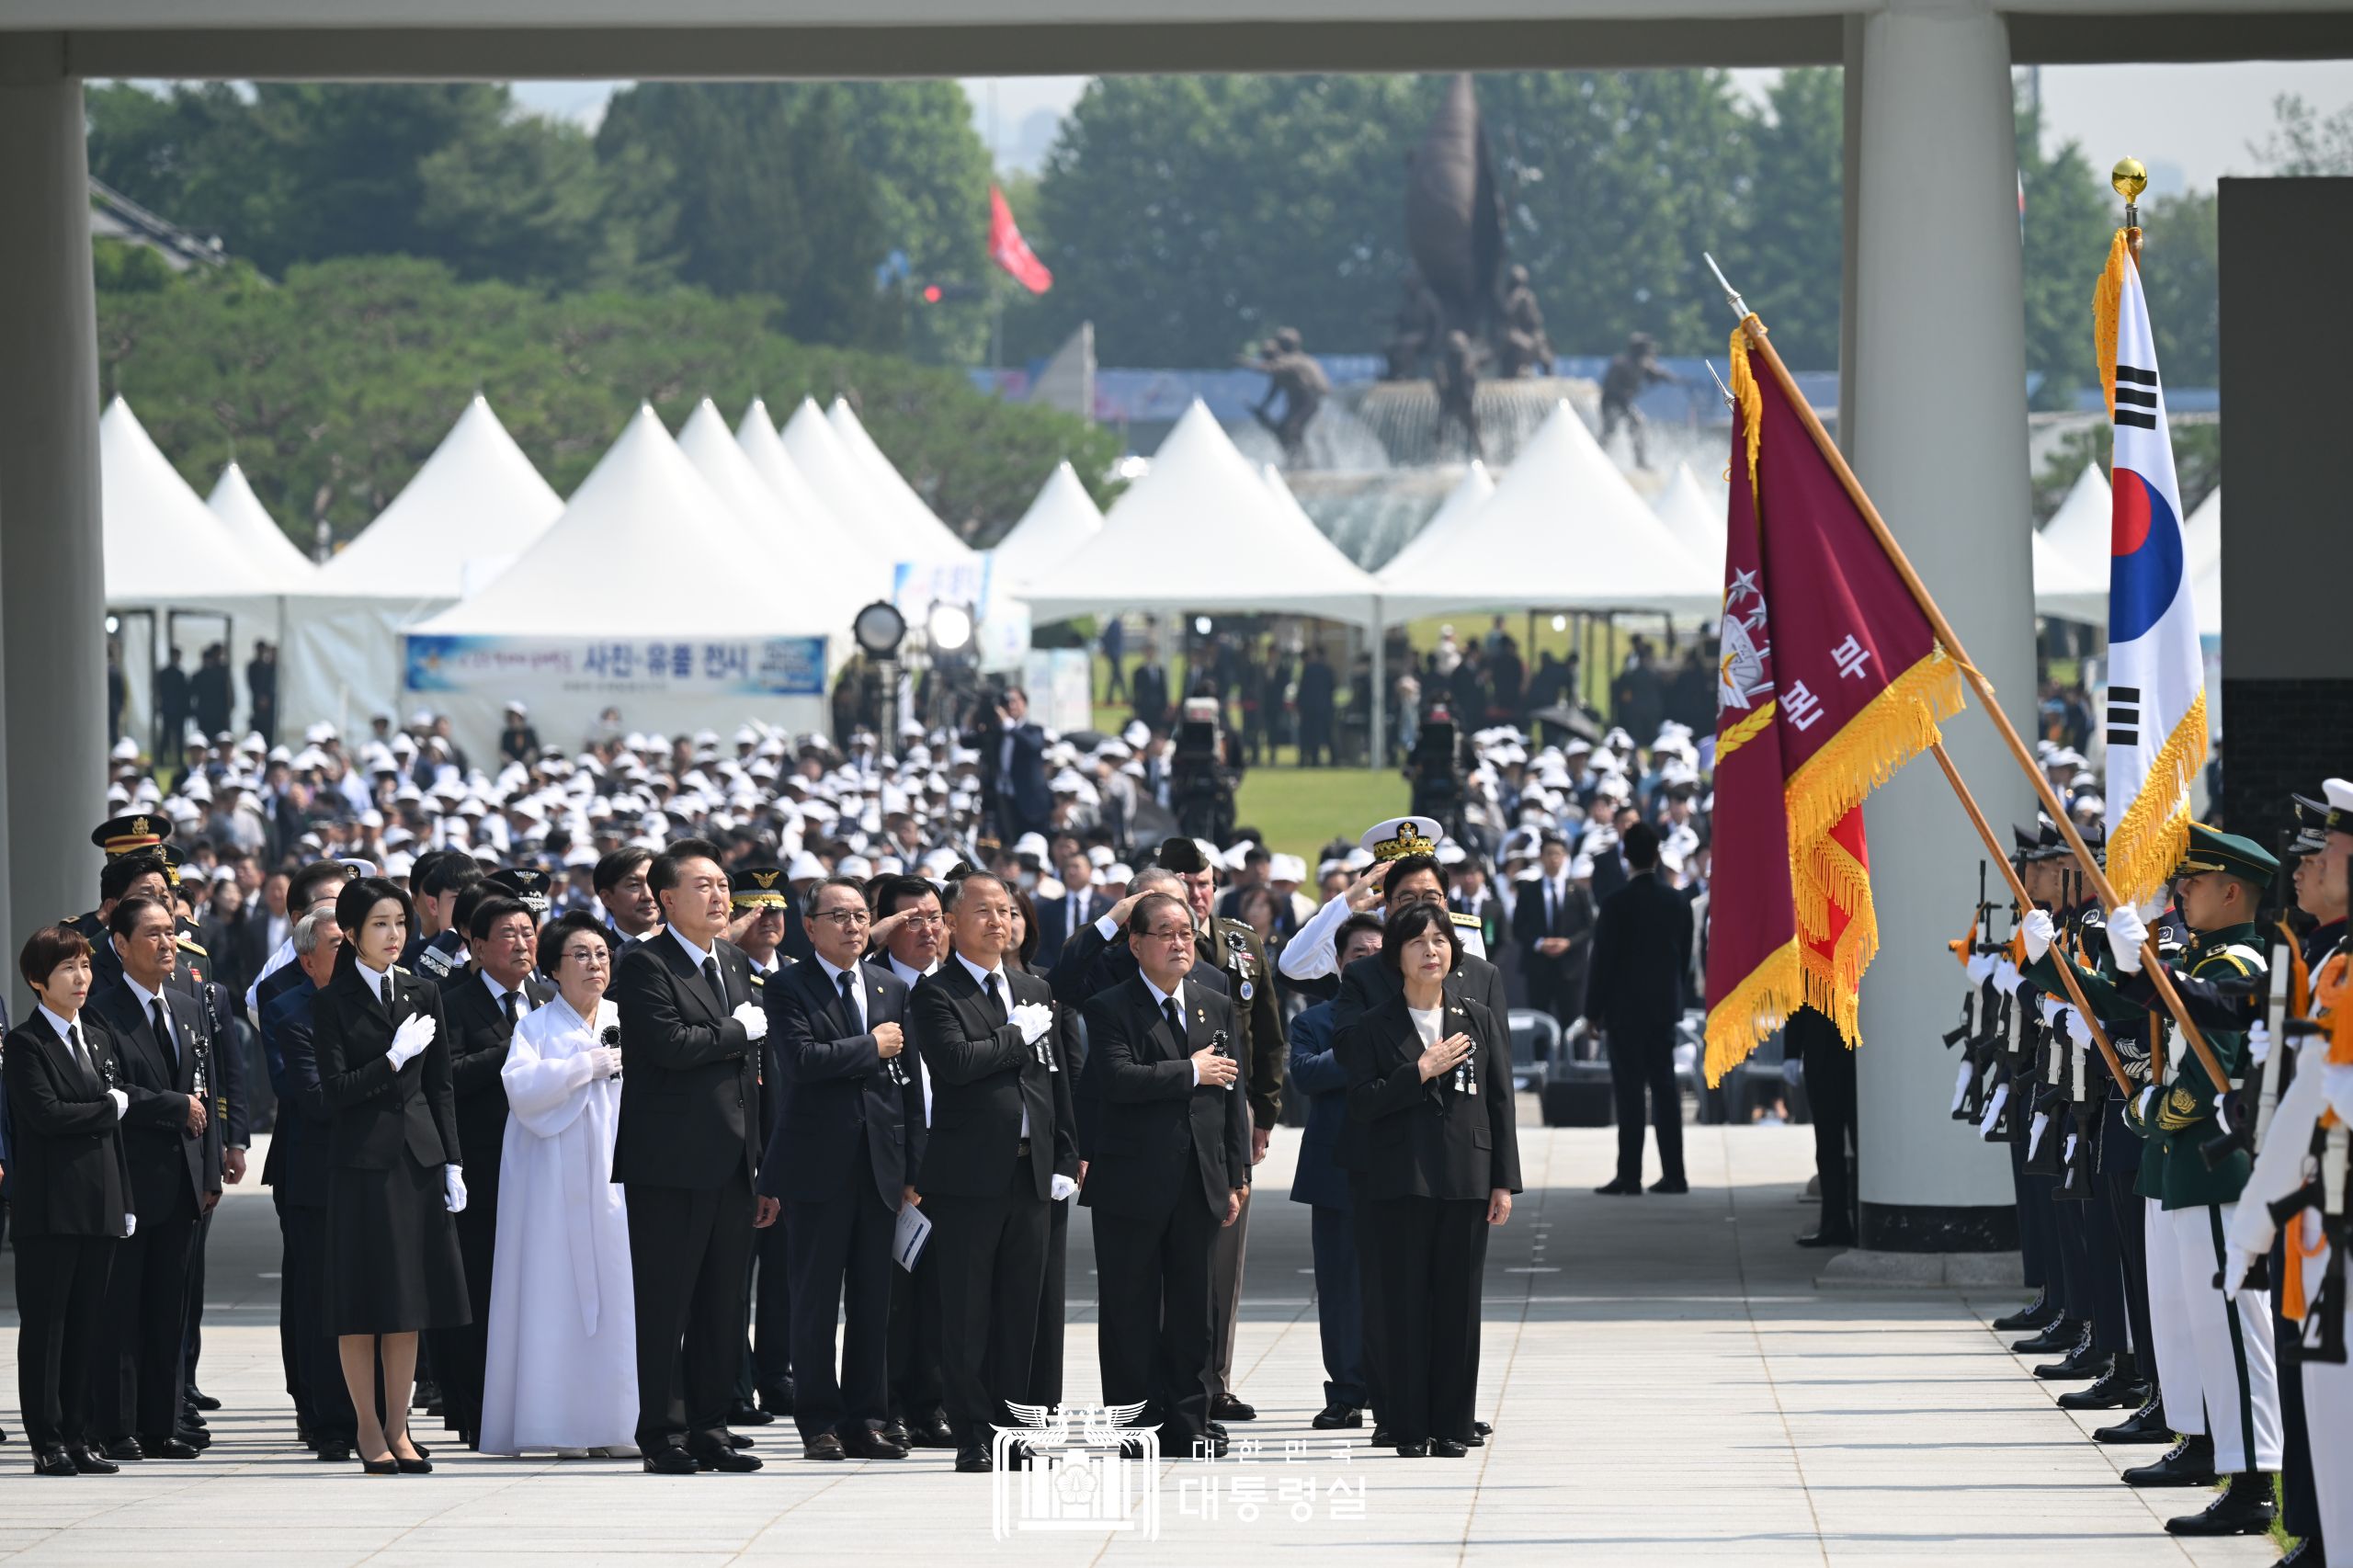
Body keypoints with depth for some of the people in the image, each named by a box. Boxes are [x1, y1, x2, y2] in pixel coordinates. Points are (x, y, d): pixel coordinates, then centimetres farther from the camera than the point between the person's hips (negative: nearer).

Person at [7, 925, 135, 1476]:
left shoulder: (99, 1038, 17)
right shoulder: (24, 1043, -6)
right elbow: (46, 1114, -18)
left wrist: (125, 1201, 13)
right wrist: (110, 1107, -5)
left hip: (99, 1202, 7)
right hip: (50, 1203, -7)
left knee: (88, 1325, 7)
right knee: (45, 1323, -3)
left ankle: (78, 1436, 11)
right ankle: (48, 1443, -1)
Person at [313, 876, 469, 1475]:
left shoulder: (422, 995, 10)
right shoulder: (333, 1003, -3)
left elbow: (440, 1087, 11)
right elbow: (336, 1089, -10)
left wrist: (452, 1164, 6)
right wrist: (395, 1058, -14)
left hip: (419, 1157, 4)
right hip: (362, 1161, -4)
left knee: (409, 1303, 6)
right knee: (363, 1302, -1)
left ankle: (397, 1428, 12)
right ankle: (369, 1429, 7)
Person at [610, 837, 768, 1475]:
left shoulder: (736, 962, 17)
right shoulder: (645, 966, -8)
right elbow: (670, 1044, -22)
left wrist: (754, 1145, 17)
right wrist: (739, 1029, -9)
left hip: (731, 1159, 8)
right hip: (672, 1161, -8)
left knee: (723, 1302, 9)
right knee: (664, 1303, -4)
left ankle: (709, 1427, 15)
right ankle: (663, 1436, -1)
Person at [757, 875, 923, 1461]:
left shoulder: (892, 989, 14)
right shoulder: (789, 988, -2)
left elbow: (909, 1082, 14)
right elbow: (801, 1060, -19)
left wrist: (913, 1168, 9)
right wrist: (871, 1048, -9)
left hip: (880, 1166, 5)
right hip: (817, 1166, -5)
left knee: (873, 1304, 6)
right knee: (815, 1303, -1)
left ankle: (865, 1421, 11)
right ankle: (819, 1423, 3)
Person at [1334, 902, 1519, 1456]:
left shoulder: (1482, 1021, 10)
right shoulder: (1373, 1028, 4)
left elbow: (1500, 1104, 9)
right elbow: (1362, 1105, -5)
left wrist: (1503, 1182, 3)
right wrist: (1420, 1071, -13)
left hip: (1466, 1179, 2)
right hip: (1402, 1182, -2)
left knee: (1459, 1306, 3)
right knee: (1406, 1306, -2)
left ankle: (1452, 1426, 9)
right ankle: (1409, 1429, 3)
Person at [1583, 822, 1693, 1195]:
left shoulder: (1616, 905, -12)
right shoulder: (1678, 903, 4)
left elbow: (1602, 961, -10)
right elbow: (1685, 956, 9)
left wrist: (1594, 1010, -2)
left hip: (1625, 1009, -5)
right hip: (1665, 1007, 5)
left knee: (1629, 1092, -4)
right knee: (1665, 1088, 8)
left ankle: (1629, 1175, -5)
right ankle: (1673, 1174, 7)